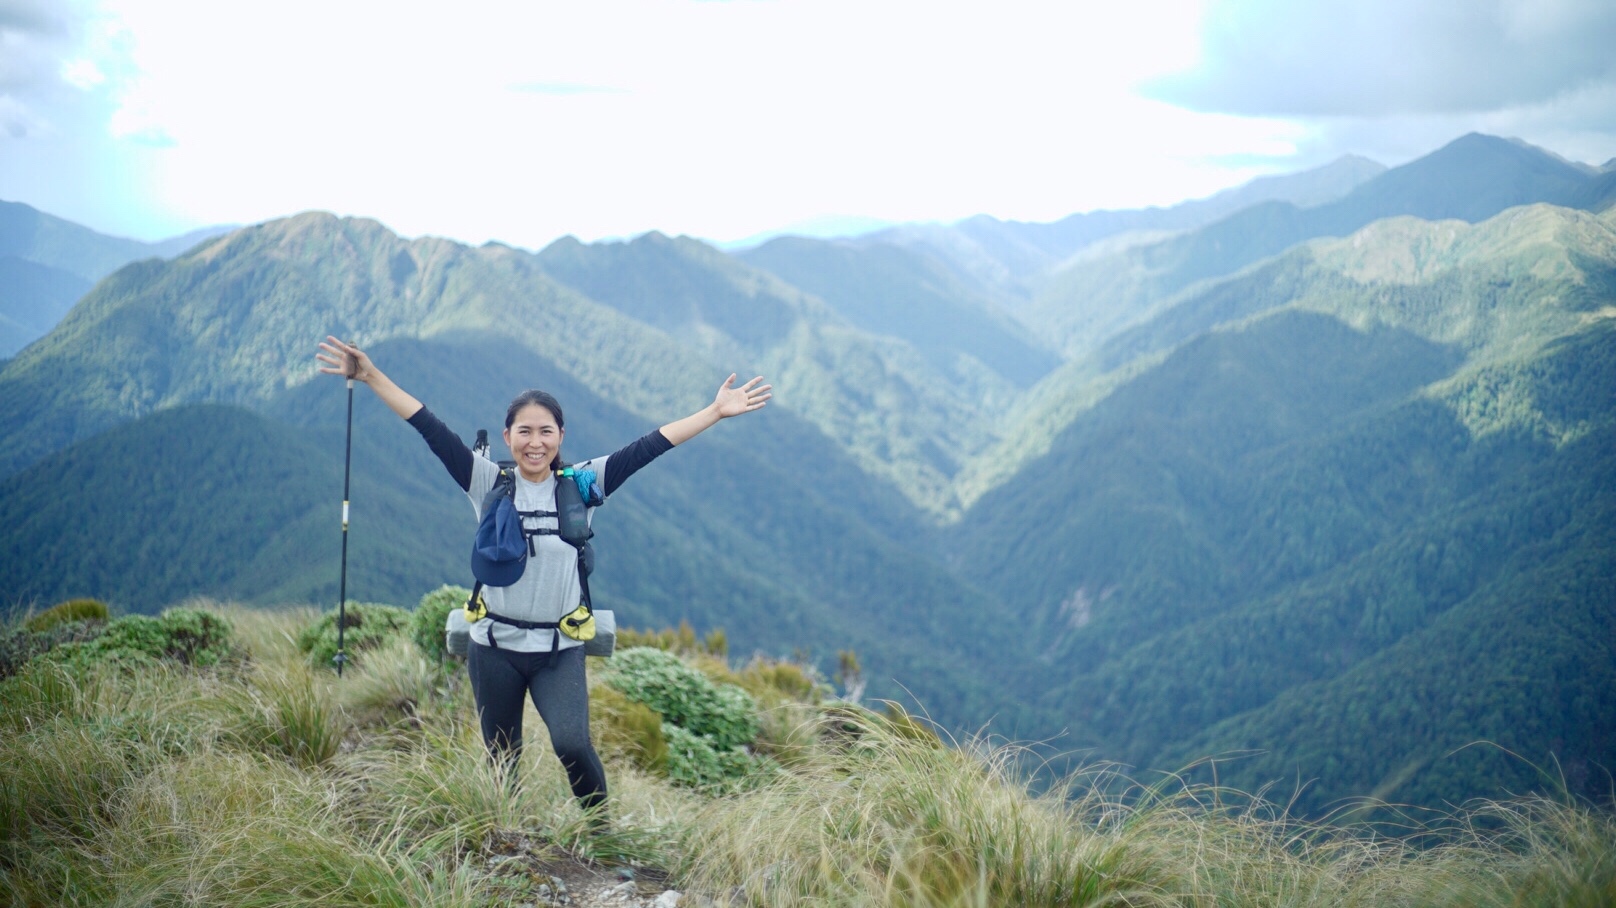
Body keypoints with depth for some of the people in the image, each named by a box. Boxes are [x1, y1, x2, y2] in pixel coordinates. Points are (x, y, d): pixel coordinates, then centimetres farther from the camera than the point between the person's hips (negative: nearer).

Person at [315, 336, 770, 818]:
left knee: (572, 743, -20)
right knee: (502, 761, 11)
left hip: (560, 651, -1)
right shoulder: (488, 483, -2)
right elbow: (432, 430, -8)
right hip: (495, 649, 1)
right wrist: (371, 377, -15)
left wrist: (715, 412, -7)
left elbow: (648, 447, -5)